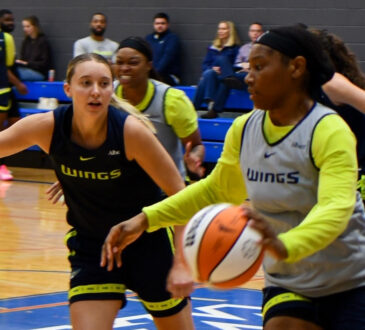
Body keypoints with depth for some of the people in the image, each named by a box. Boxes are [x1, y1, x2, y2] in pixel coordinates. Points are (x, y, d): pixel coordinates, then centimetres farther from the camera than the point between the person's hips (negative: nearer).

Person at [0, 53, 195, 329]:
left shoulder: (131, 130, -24)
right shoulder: (47, 128, -18)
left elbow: (178, 192, -19)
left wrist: (183, 259, -23)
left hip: (149, 241, -2)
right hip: (91, 244, 2)